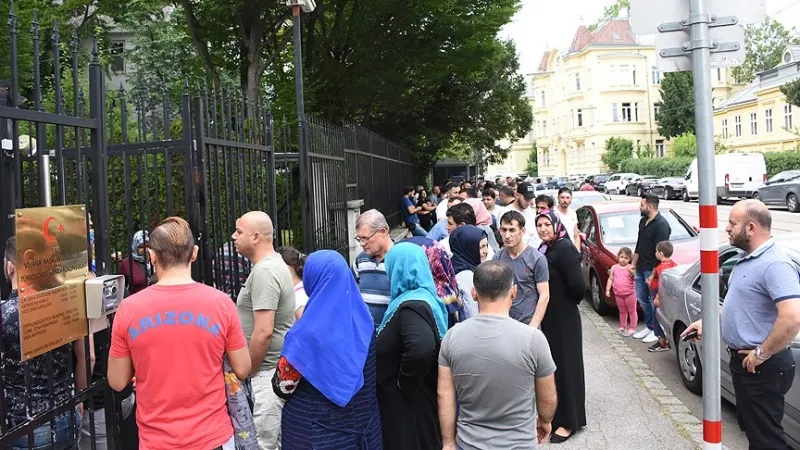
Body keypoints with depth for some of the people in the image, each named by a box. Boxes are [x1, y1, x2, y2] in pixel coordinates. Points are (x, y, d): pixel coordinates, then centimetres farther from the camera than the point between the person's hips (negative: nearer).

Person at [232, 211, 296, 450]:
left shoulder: (264, 272, -20)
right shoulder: (275, 263, 12)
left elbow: (264, 332, -26)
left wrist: (248, 372, -14)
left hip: (267, 372, -10)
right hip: (279, 367, 10)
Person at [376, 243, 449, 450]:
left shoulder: (411, 305, -23)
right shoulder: (422, 297, 6)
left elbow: (421, 348, -40)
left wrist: (404, 384, -25)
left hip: (409, 402, -9)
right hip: (417, 398, 9)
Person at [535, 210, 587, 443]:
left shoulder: (565, 249, -18)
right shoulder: (544, 248, 9)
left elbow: (578, 285, -24)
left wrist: (570, 301, -7)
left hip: (563, 318, -8)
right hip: (547, 317, 8)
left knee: (564, 365, 1)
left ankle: (568, 421, 14)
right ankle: (554, 414, 30)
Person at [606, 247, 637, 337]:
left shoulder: (630, 268, -8)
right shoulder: (614, 267, 3)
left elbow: (634, 278, -16)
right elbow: (610, 279, 9)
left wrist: (632, 273, -36)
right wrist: (608, 289, 5)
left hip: (630, 293, -4)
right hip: (618, 294, 4)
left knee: (632, 311, 5)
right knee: (622, 311, 17)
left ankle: (632, 328, 11)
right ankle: (623, 326, 29)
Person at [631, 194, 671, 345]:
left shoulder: (661, 225, -17)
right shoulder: (643, 221, 10)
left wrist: (654, 274, -20)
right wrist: (633, 264, 20)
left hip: (652, 270, -9)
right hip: (640, 268, 9)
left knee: (655, 300, 1)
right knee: (642, 299, 15)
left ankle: (657, 331, 12)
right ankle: (649, 327, 28)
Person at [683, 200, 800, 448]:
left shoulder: (775, 264, -23)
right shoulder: (748, 258, 10)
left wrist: (761, 354, -25)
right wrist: (707, 321, 14)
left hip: (763, 368, -10)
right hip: (743, 361, 10)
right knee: (751, 427, 22)